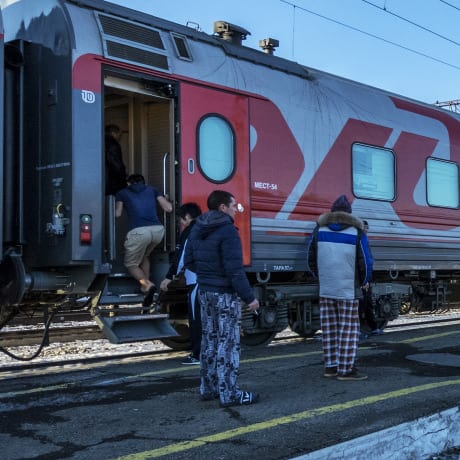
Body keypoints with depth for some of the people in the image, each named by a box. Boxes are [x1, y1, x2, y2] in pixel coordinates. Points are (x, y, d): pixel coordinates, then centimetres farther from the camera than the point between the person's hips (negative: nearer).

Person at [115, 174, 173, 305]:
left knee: (131, 264, 14)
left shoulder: (122, 193, 19)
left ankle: (148, 284, -13)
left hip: (139, 231, -4)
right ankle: (145, 287, 25)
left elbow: (117, 214, 11)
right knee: (144, 256, 32)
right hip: (158, 230, 4)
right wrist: (165, 200, 42)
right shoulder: (152, 190, 24)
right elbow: (168, 208, 20)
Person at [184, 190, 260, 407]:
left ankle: (208, 387, 25)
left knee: (209, 340, 16)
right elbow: (235, 269, -21)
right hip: (224, 293, -8)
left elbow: (189, 262, 11)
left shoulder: (197, 229, 7)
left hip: (204, 291, 8)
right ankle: (229, 393, 3)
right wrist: (249, 297, -17)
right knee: (227, 343, -2)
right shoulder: (227, 231, -17)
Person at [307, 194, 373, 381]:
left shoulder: (319, 229, 4)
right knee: (348, 329, 1)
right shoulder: (357, 233, -6)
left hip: (325, 289, 4)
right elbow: (365, 262, -4)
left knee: (330, 328, 13)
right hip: (347, 290, -4)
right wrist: (364, 281, 15)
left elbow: (311, 258, 10)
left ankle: (330, 366, 19)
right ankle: (345, 370, 1)